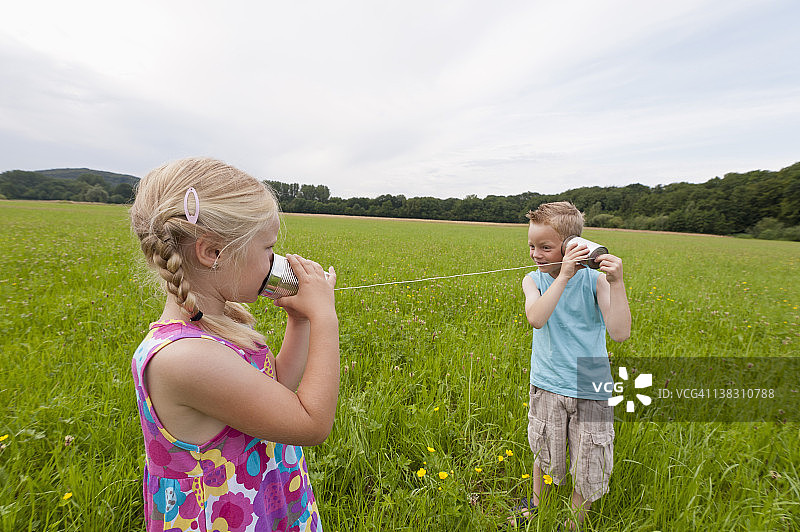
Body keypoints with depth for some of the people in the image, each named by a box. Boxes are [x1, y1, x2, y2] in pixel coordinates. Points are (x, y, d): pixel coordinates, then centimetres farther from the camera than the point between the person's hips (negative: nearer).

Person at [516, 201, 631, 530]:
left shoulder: (594, 280, -11)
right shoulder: (534, 280, -6)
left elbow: (620, 333, -21)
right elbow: (536, 318, -27)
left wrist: (616, 283, -29)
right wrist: (563, 275, -31)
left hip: (590, 388, -1)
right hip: (546, 384, 1)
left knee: (588, 465, 12)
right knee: (543, 453, 20)